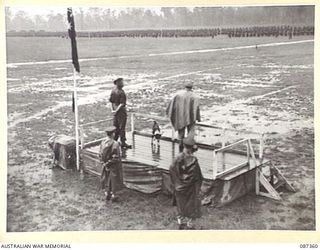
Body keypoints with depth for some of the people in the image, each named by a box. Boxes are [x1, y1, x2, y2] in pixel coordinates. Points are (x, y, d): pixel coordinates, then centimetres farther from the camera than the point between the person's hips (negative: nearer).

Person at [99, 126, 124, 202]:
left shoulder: (103, 143, -9)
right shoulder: (115, 144, -26)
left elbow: (100, 155, -2)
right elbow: (116, 157, -23)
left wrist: (104, 163, 8)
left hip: (105, 164, 5)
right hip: (114, 166, -5)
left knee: (106, 179, 20)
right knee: (114, 180, 11)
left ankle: (107, 194, 32)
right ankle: (113, 196, 21)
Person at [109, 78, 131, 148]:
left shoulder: (113, 91, 4)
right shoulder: (121, 92, -19)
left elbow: (111, 101, 7)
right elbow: (122, 104, -21)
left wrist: (112, 110, 5)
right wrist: (116, 110, -15)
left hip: (115, 110, 8)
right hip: (121, 111, -8)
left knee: (116, 126, 16)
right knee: (122, 127, 0)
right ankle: (123, 142, 6)